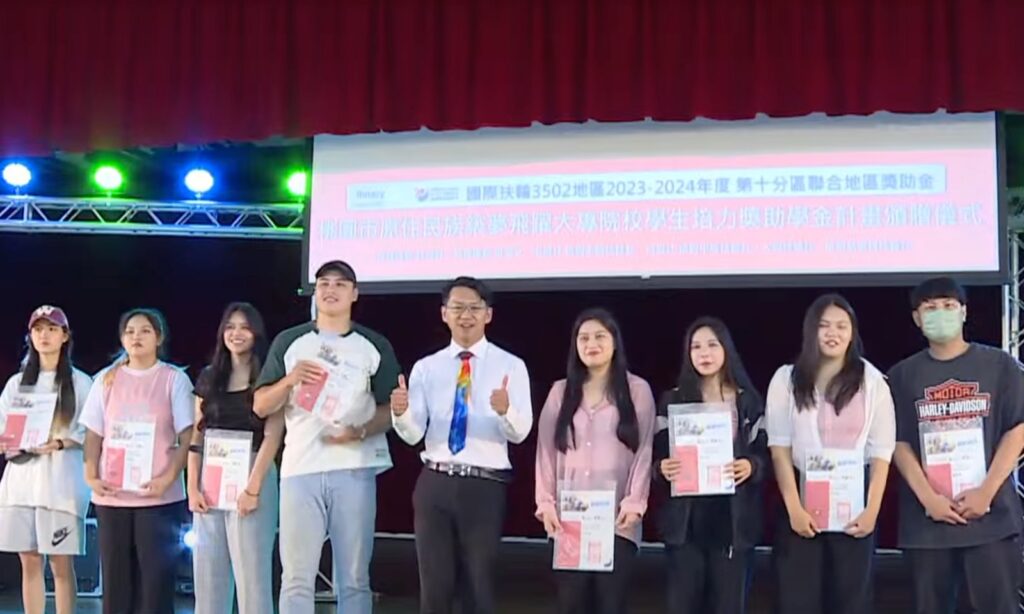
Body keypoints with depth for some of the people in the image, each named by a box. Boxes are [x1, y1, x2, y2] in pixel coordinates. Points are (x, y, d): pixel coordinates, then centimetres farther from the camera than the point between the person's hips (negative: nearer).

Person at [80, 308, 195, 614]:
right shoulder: (106, 379, 11)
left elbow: (187, 436, -2)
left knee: (156, 580, -3)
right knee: (115, 581, 6)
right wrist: (91, 476, -5)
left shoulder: (174, 378, 3)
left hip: (159, 496, -3)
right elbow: (94, 434, 11)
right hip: (111, 496, 3)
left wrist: (168, 478, -14)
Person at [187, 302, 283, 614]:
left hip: (251, 477, -4)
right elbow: (196, 438, 11)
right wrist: (193, 487, 0)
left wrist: (252, 488, -15)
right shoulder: (208, 378, 13)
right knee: (208, 573, 6)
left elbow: (272, 437, -8)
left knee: (251, 570, -5)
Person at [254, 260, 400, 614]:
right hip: (300, 470, 0)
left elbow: (392, 408, 6)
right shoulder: (288, 342, 10)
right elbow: (260, 407, 7)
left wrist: (361, 431, -12)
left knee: (354, 578, 3)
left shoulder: (375, 346, 9)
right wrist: (289, 380, -11)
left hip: (355, 470, 0)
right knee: (297, 578, -1)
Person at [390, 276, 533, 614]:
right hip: (435, 483, 2)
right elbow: (413, 434, -2)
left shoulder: (511, 366, 0)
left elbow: (520, 433, -11)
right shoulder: (426, 367, 6)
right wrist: (400, 412, -25)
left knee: (479, 585, 7)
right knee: (435, 584, 7)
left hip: (484, 487, -2)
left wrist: (505, 410, -34)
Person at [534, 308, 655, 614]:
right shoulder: (560, 391, 12)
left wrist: (634, 502, -9)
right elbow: (546, 450, 8)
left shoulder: (637, 390, 5)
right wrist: (546, 502, -1)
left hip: (616, 519, -2)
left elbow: (644, 450, 0)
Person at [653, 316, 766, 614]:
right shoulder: (673, 400, 8)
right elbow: (658, 456, 6)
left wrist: (752, 466, -16)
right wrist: (663, 469, -16)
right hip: (686, 518, 0)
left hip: (733, 519, 0)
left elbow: (765, 455, 6)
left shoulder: (749, 401, 7)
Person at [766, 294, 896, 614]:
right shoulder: (787, 379, 3)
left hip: (853, 509, 0)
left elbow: (881, 451, 1)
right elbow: (779, 447, -1)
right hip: (802, 507, 0)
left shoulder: (872, 381, 3)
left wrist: (872, 509, -7)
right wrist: (793, 507, -9)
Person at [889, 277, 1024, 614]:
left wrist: (986, 492, -9)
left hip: (991, 513, -1)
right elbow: (899, 442, 4)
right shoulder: (903, 374, 9)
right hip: (926, 517, 1)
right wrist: (928, 498, -9)